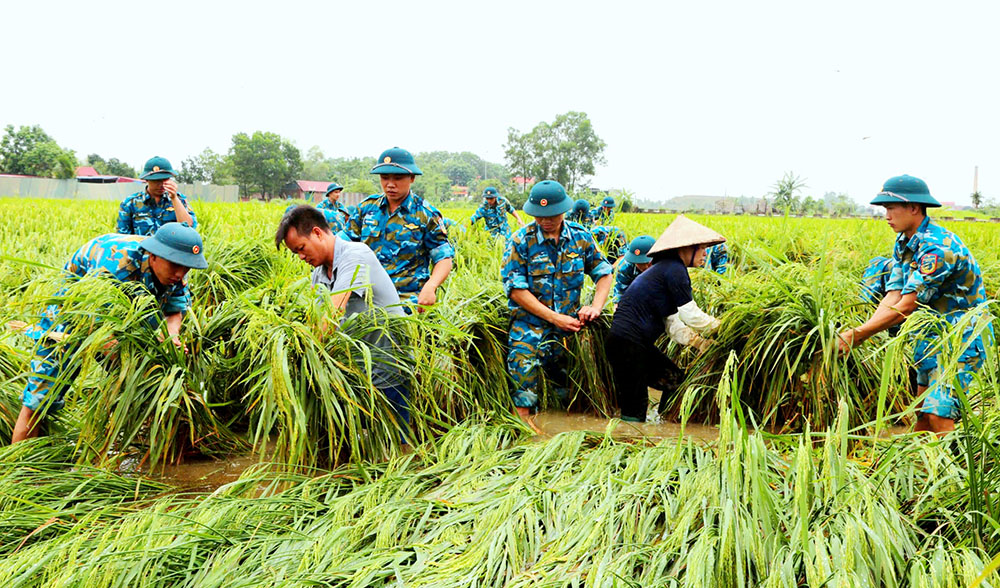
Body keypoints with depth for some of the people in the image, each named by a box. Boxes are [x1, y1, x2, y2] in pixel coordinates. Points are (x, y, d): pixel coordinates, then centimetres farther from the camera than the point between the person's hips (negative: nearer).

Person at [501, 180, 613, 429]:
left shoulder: (580, 236, 7)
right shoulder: (520, 241, -3)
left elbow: (604, 272, 13)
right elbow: (516, 289, -7)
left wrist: (596, 306, -6)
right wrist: (554, 318, -13)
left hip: (570, 318, 3)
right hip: (532, 318, -3)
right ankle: (523, 415, -16)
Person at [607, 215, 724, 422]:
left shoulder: (666, 269, 20)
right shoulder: (674, 270, -11)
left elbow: (675, 327, 17)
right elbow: (691, 316, -11)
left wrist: (706, 344, 9)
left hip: (639, 344, 10)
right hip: (627, 344, -10)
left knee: (678, 382, 16)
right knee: (634, 412, -5)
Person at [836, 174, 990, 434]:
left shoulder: (938, 247, -25)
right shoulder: (904, 243, 6)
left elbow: (905, 308, -26)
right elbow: (893, 297, -3)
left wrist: (856, 335, -23)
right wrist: (858, 333, -17)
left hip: (963, 338, -9)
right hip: (931, 336, 9)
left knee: (939, 413, -16)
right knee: (923, 412, 13)